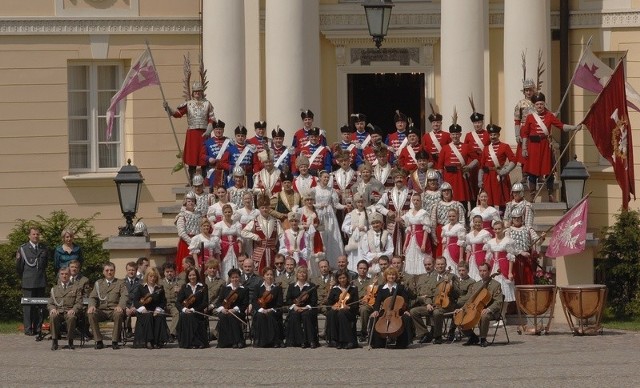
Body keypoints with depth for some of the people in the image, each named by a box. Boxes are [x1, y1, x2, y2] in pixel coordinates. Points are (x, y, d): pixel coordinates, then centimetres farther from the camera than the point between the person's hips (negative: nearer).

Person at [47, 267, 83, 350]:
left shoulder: (76, 288, 17)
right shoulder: (54, 289, 25)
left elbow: (79, 303, 7)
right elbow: (50, 304, 18)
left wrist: (73, 310, -15)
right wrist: (52, 309, -7)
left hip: (69, 312, -2)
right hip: (58, 311, 2)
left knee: (71, 317, -39)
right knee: (53, 316, -35)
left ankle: (70, 341, -27)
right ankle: (54, 341, -29)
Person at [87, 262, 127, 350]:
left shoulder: (120, 283, 13)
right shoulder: (98, 283, 21)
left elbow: (124, 296, -2)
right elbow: (93, 297, 11)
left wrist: (120, 306, -24)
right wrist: (92, 305, -13)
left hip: (114, 310, -2)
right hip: (101, 311, 2)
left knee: (119, 314, -37)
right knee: (90, 314, -29)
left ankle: (115, 341, -27)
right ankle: (98, 341, -22)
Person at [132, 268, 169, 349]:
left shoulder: (160, 289, 17)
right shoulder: (140, 288, 12)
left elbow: (163, 302, 9)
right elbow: (135, 300, 1)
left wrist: (158, 309, -9)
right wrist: (142, 309, -15)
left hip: (155, 311, 2)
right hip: (144, 312, -2)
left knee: (160, 317, -32)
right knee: (148, 317, -35)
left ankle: (158, 341, -30)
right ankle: (148, 341, -37)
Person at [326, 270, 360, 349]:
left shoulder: (353, 289, 11)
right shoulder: (334, 289, 15)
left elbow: (356, 304, 4)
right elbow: (328, 303, 10)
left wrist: (348, 307, -16)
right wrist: (332, 307, -12)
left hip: (349, 312, -2)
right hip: (336, 310, 2)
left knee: (341, 313, -38)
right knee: (331, 313, -34)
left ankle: (348, 341, -38)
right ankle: (333, 340, -35)